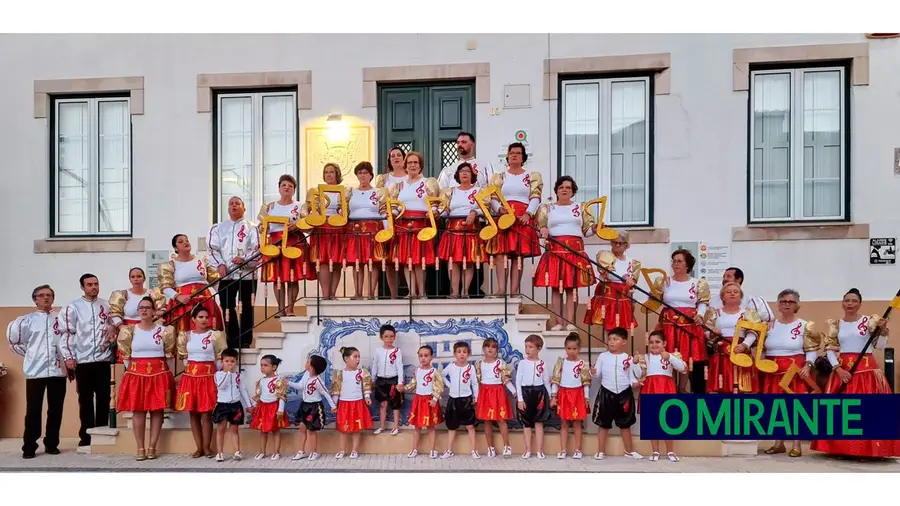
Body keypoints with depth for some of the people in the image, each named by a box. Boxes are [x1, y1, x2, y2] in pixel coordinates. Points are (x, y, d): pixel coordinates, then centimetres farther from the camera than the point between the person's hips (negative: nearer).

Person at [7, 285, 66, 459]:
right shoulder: (27, 320, 4)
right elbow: (13, 340, 7)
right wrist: (30, 354, 6)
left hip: (57, 371, 2)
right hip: (35, 371, -2)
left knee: (55, 410, 5)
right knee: (33, 410, 1)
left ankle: (51, 444, 15)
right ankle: (29, 447, 8)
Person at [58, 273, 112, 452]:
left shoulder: (106, 306, 9)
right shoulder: (73, 307, 0)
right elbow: (66, 333, -4)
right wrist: (68, 357, -9)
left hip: (103, 359, 2)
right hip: (83, 361, -2)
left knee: (104, 398, 5)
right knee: (86, 399, 5)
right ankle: (86, 439, 11)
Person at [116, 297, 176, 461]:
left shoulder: (163, 330, 2)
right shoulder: (130, 331, 4)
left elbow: (169, 355, 7)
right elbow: (125, 355, 8)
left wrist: (168, 373, 7)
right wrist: (131, 370, 4)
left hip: (159, 374, 0)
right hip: (136, 374, 1)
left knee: (157, 410, 1)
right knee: (138, 411, 0)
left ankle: (152, 447, 8)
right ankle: (140, 448, 6)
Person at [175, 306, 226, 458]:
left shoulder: (215, 335, 0)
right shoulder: (186, 335, 7)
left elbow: (220, 358, 4)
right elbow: (183, 356, 16)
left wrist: (218, 374, -1)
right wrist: (190, 369, 6)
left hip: (208, 376, -3)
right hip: (190, 376, 3)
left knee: (206, 414, -3)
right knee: (193, 413, 5)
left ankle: (207, 446, 7)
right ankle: (199, 447, 13)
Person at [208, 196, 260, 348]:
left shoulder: (251, 227, 6)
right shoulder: (218, 227, 15)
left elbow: (258, 248, -4)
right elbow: (213, 248, 7)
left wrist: (245, 260, -20)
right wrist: (219, 264, -9)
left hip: (247, 273, -2)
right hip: (226, 274, 3)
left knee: (246, 309, 1)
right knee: (227, 309, 3)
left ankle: (245, 343, 8)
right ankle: (232, 343, 10)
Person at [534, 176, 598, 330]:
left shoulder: (581, 208, 17)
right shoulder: (547, 208, 15)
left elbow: (587, 230, 13)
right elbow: (539, 226, 10)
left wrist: (594, 228, -9)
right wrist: (543, 230, -12)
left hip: (576, 251, 1)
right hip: (555, 250, 0)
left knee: (572, 287, -3)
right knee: (556, 287, -5)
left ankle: (570, 322, -3)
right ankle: (558, 322, -2)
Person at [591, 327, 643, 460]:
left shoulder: (628, 358, -1)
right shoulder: (603, 356, -2)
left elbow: (633, 375, 4)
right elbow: (598, 374, 0)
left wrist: (634, 382, -17)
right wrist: (593, 373, -22)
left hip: (624, 393, 1)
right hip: (606, 393, -1)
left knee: (625, 424, 13)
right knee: (604, 424, 5)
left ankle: (629, 451, 26)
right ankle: (601, 452, 13)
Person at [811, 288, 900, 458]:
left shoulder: (870, 320, 0)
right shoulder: (835, 324, 7)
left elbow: (880, 346, -5)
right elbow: (829, 349, 5)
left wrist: (883, 330, -22)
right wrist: (838, 369, -8)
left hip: (866, 370, -3)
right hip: (842, 370, 3)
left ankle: (867, 449, 0)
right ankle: (841, 448, 10)